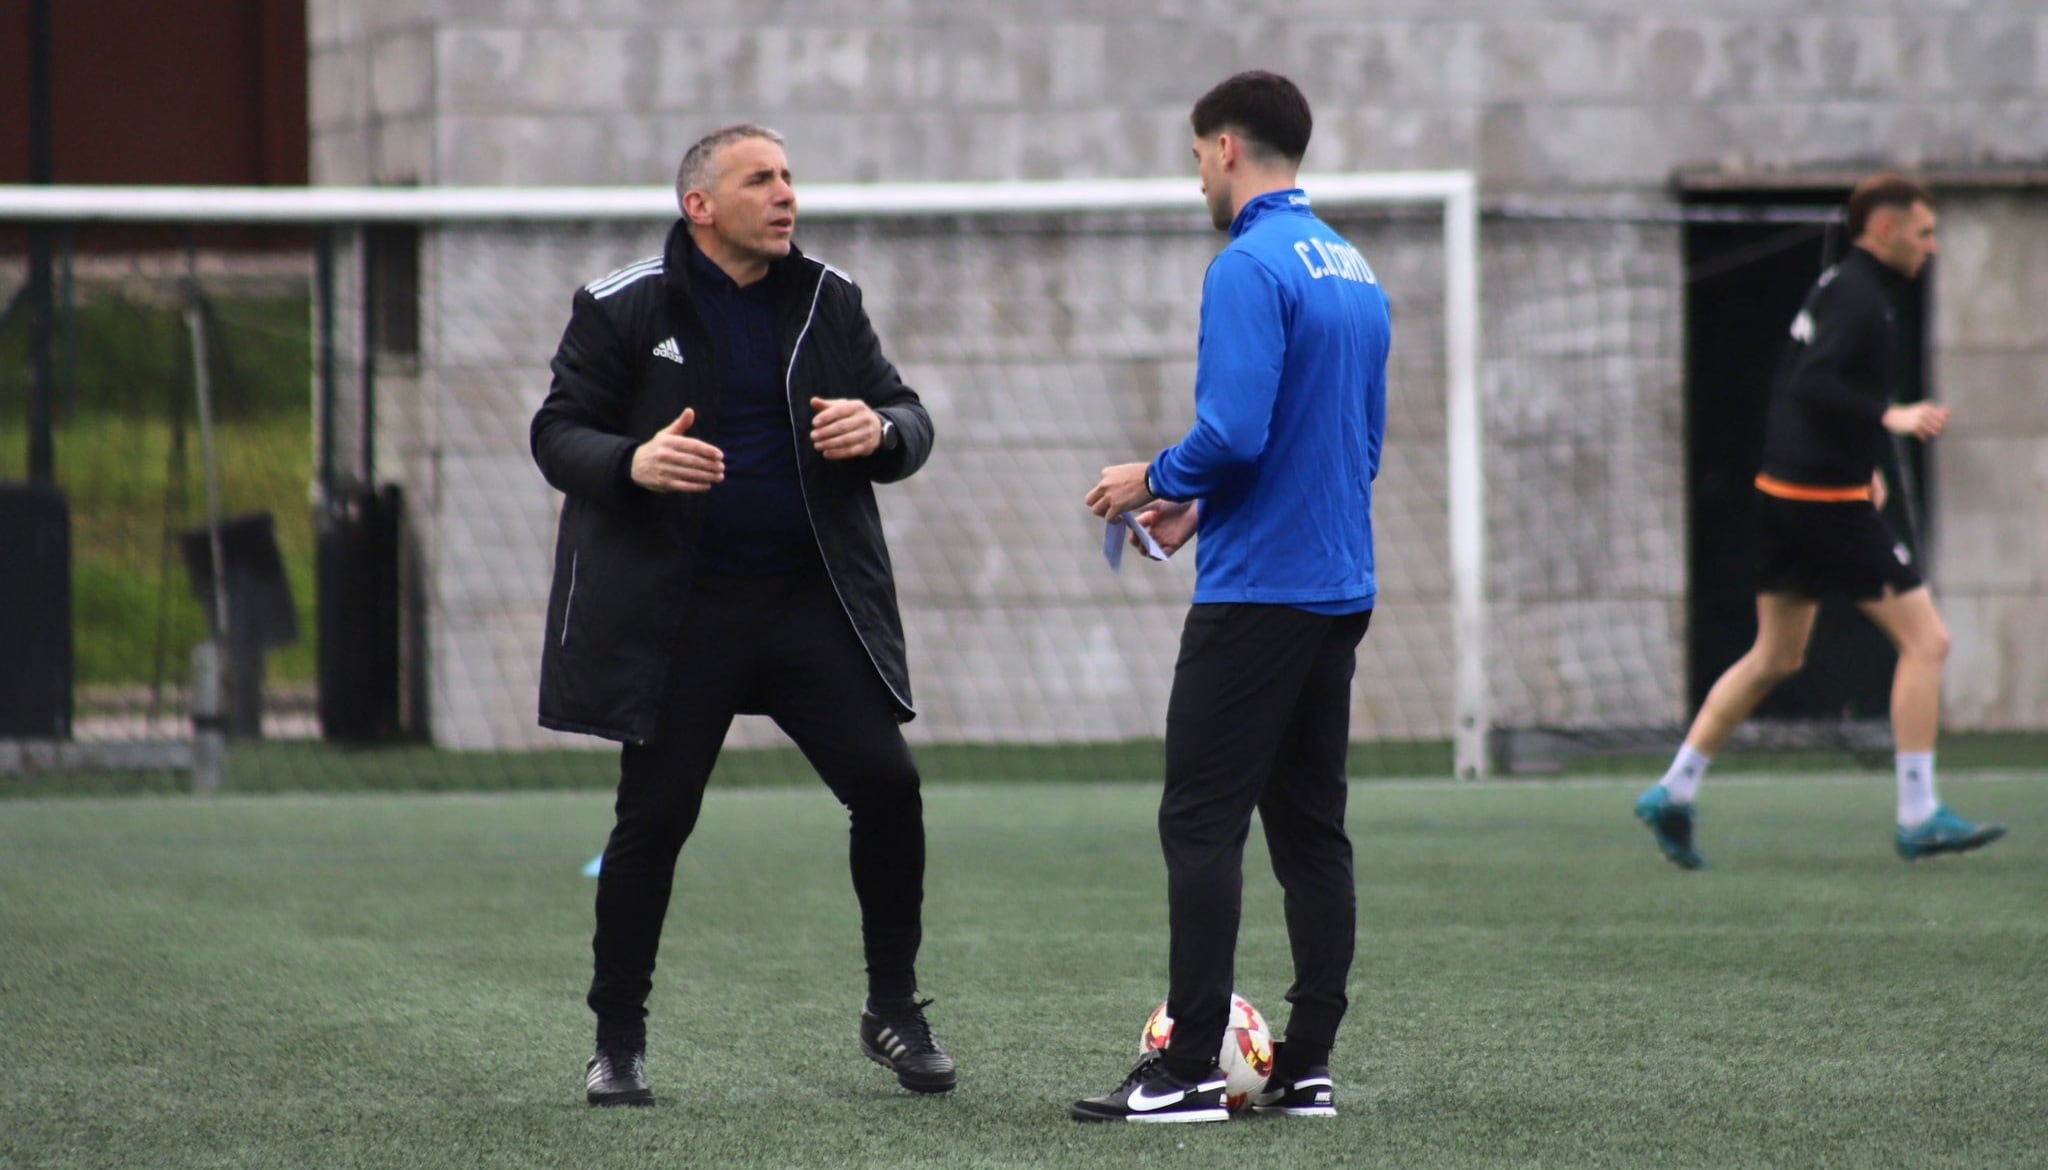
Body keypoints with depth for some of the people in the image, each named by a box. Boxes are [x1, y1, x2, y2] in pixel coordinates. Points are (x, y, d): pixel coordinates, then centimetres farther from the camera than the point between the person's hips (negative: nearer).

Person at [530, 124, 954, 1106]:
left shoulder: (827, 302, 8)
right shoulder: (623, 309, -3)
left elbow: (907, 416, 11)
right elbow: (556, 436, -3)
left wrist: (881, 431, -14)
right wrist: (633, 464, -24)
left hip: (813, 600, 3)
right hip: (675, 612, -3)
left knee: (887, 785, -7)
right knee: (654, 817, -3)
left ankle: (894, 1008, 10)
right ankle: (617, 1041, 12)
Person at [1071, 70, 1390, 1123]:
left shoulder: (1251, 268, -14)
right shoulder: (1354, 273, 15)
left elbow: (1234, 433, -23)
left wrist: (1154, 480, -3)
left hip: (1256, 593, -9)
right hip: (1341, 590, 9)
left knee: (1201, 825, -6)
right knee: (1311, 829, 9)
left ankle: (1188, 1069, -8)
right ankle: (1306, 1068, 9)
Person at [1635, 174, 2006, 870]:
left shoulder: (1838, 287, 17)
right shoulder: (1858, 297, -14)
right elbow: (1813, 384, -26)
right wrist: (1889, 419, -31)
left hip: (1785, 494, 10)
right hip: (1828, 500, -10)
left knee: (1776, 658, 16)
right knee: (1925, 640, -5)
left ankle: (1673, 793, 16)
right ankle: (1918, 819, -5)